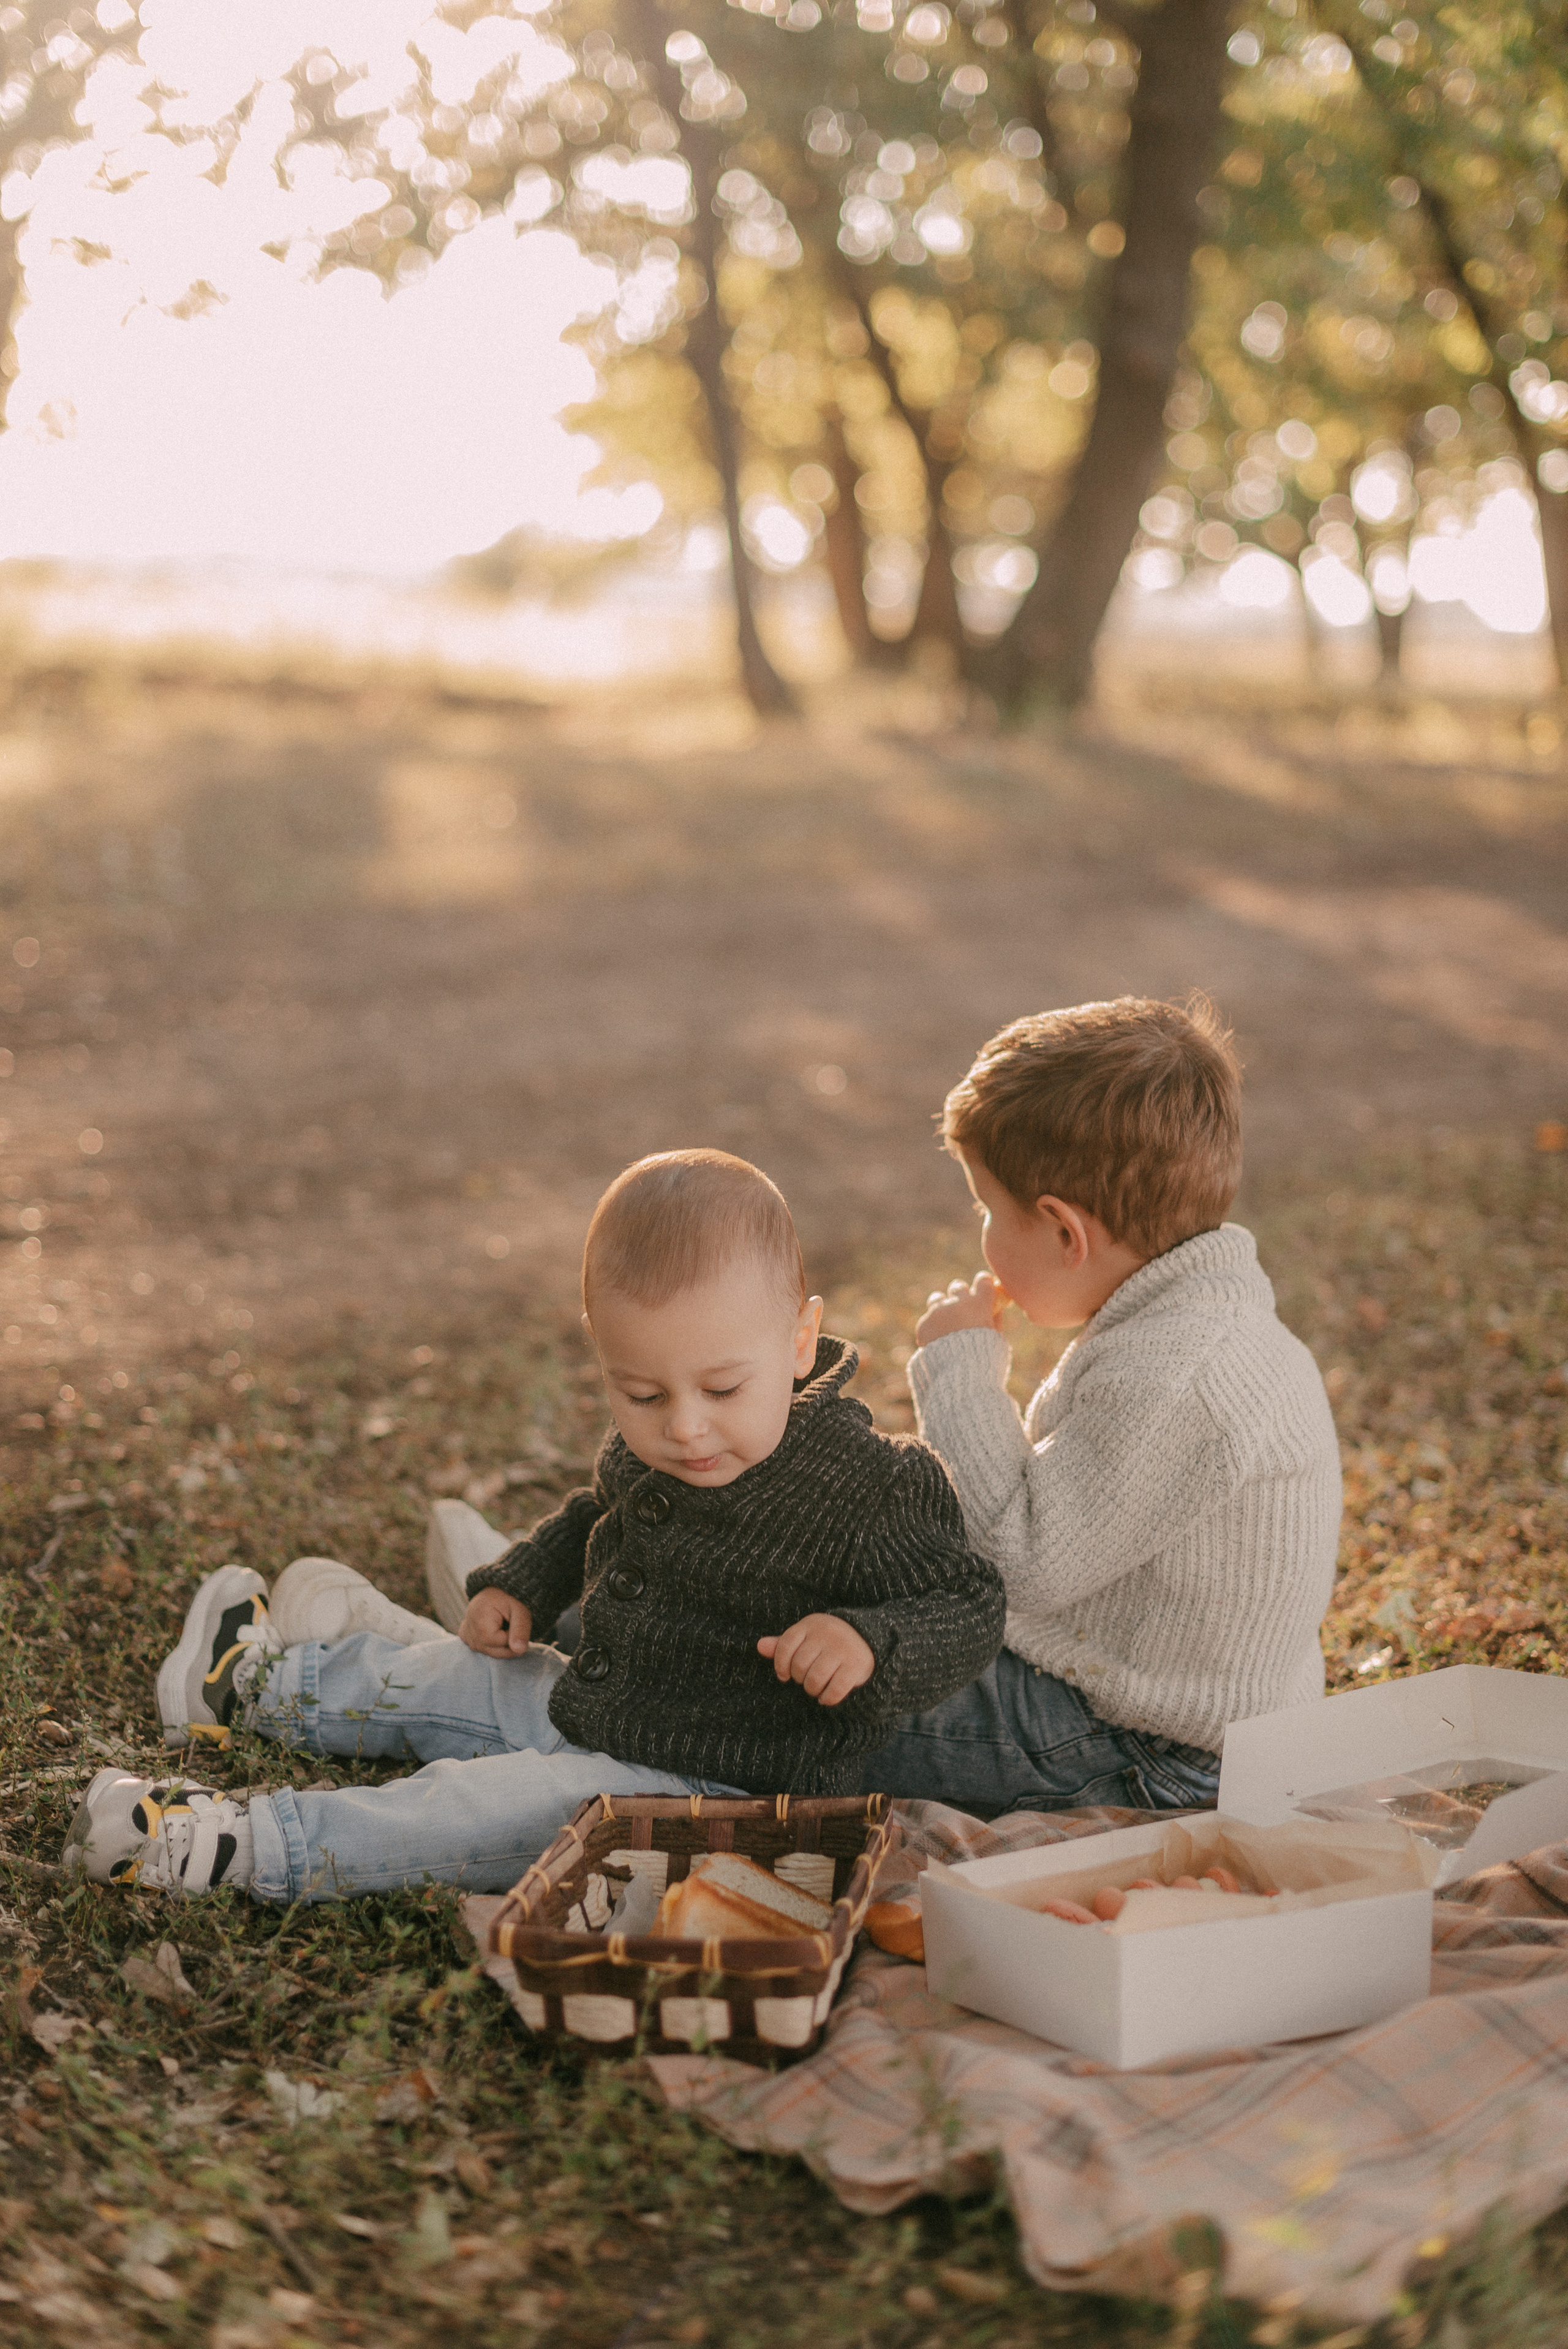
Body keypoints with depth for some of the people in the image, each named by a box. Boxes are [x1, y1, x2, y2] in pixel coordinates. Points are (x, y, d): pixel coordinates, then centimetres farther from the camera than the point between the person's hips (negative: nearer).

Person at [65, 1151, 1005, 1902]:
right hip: (600, 1709, 8)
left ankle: (244, 1844, -20)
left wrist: (869, 1644, -39)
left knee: (507, 1809, -25)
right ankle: (262, 1679, 46)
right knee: (466, 1682, 23)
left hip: (714, 1787, -8)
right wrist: (521, 1583, 8)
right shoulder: (648, 1451, -3)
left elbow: (971, 1610, -21)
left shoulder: (866, 1488, -26)